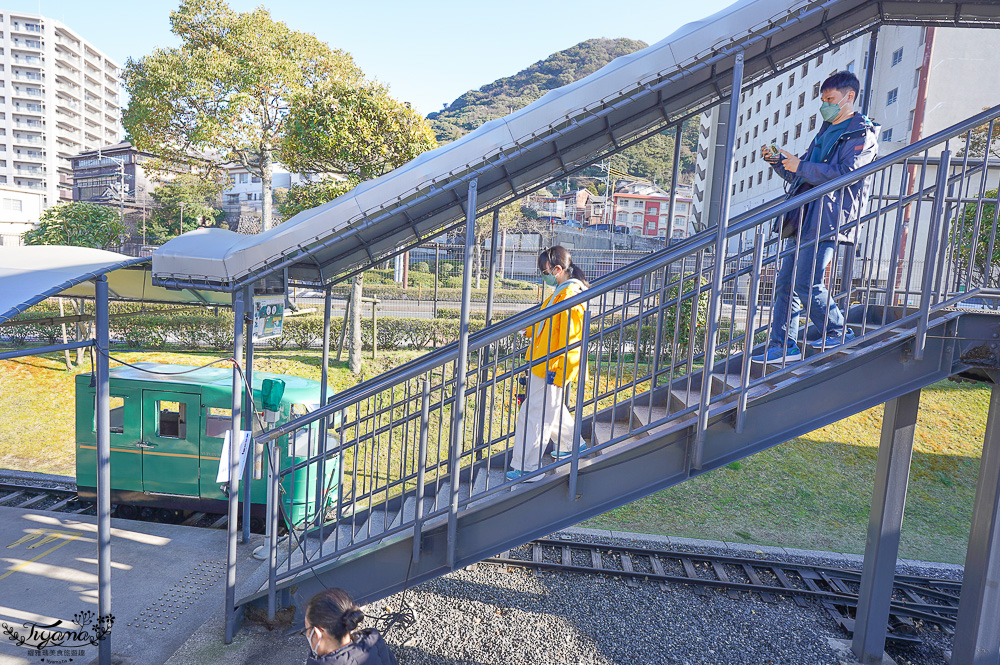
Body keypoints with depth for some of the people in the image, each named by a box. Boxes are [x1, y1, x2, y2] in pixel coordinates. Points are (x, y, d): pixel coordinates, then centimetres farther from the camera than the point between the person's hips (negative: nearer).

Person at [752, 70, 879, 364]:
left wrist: (800, 166, -14)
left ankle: (838, 332, 5)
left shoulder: (862, 135, -1)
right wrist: (778, 161, 11)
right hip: (804, 218, 8)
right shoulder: (825, 132, 26)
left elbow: (845, 174, -16)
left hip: (827, 220, -8)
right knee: (785, 283, 3)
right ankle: (783, 345, 7)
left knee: (806, 283, -14)